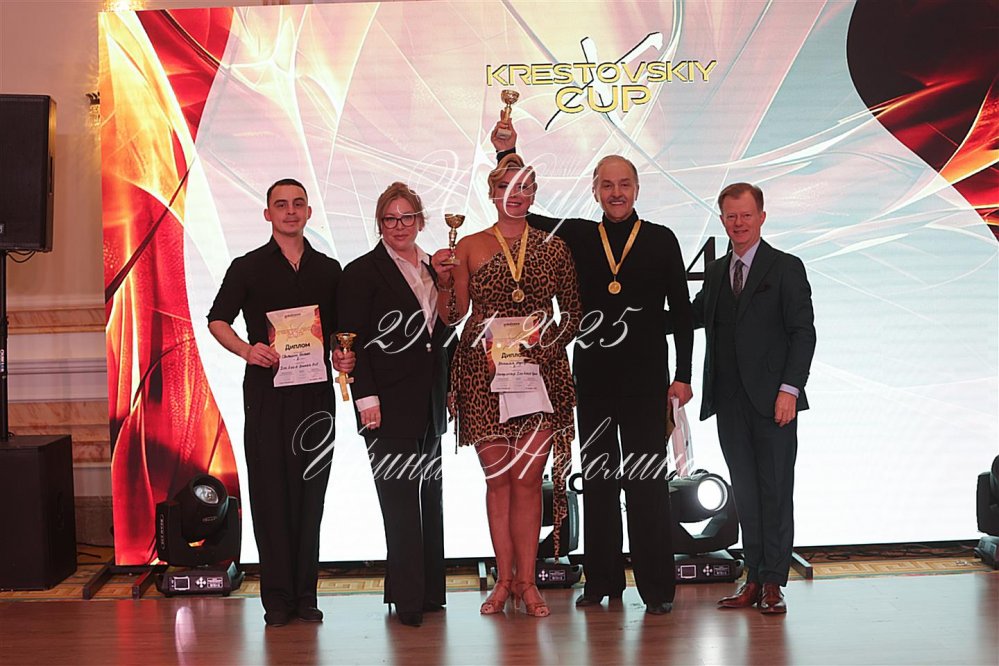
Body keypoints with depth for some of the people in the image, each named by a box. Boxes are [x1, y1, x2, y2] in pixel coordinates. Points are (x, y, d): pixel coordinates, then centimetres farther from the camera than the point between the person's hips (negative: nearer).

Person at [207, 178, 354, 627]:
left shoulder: (328, 270, 13)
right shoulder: (248, 267, 6)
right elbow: (217, 320, 5)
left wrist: (344, 357, -3)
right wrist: (247, 350, -14)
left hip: (316, 392, 2)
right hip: (266, 391, -2)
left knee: (311, 490, 4)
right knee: (270, 491, -2)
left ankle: (305, 593, 13)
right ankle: (277, 596, 6)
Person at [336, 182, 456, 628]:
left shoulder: (436, 268, 13)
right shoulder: (362, 272, -4)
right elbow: (353, 341, -8)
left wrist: (452, 388, 12)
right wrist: (366, 398, -15)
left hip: (430, 405, 6)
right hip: (389, 405, -6)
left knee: (429, 496, 11)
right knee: (401, 499, -6)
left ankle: (429, 592, 21)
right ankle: (408, 598, 1)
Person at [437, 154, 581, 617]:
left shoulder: (553, 248, 9)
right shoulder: (470, 247, 7)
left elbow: (573, 313, 11)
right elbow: (453, 314, 5)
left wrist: (549, 345, -5)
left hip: (539, 368, 0)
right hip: (483, 371, 0)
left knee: (527, 477, -3)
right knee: (497, 477, 2)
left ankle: (526, 580, 8)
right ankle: (505, 578, 14)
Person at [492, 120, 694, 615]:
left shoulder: (661, 240, 3)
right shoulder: (577, 237, 7)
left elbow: (681, 311, 3)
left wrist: (682, 375, -2)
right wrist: (506, 154, -2)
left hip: (646, 379, -2)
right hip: (593, 379, 2)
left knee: (646, 481, 0)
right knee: (597, 480, 9)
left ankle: (656, 585, 8)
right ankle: (602, 580, 20)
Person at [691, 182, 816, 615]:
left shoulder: (786, 268, -1)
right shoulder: (716, 272, 15)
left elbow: (803, 332, -5)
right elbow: (693, 317, 20)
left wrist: (790, 389, -14)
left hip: (772, 400, -5)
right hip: (730, 401, 5)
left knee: (775, 490, 1)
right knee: (744, 492, 8)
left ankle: (773, 582, 8)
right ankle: (754, 579, 15)